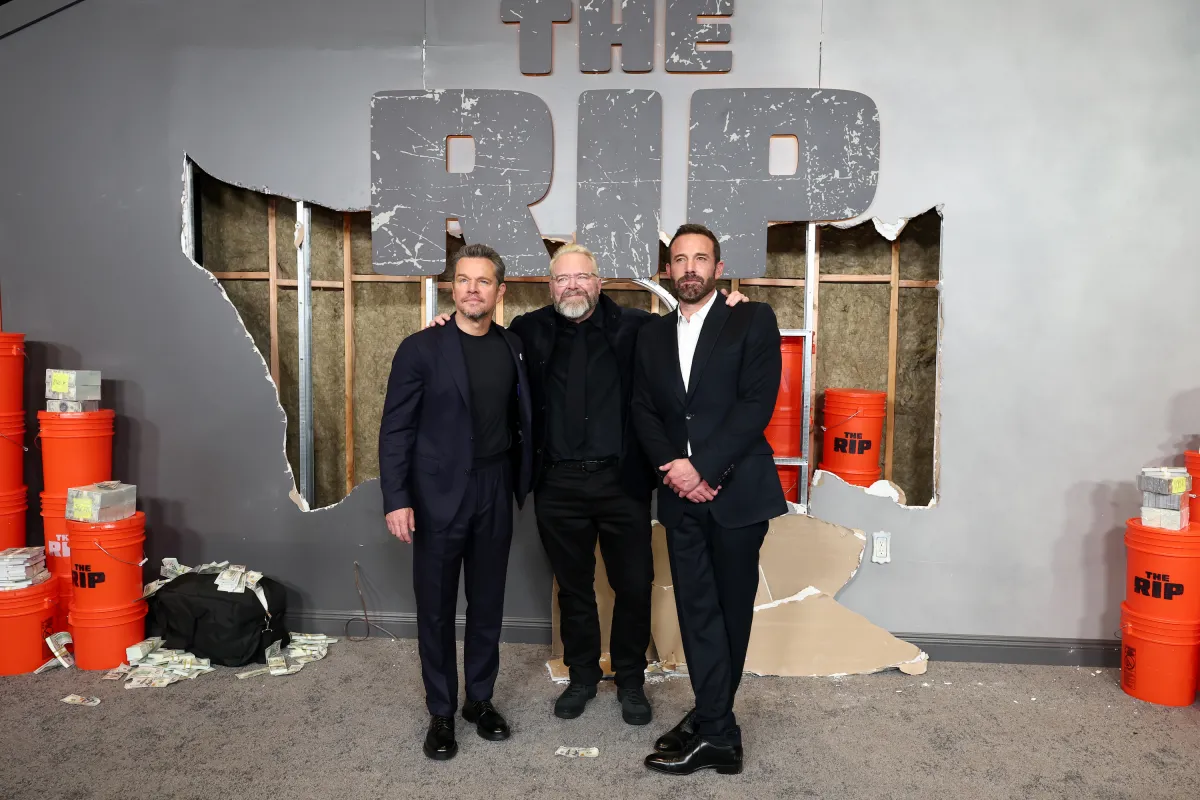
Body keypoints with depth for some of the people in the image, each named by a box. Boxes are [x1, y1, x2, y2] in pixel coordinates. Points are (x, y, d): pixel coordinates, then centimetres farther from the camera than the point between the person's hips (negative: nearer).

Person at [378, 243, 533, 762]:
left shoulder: (512, 347, 5)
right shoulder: (421, 348, -6)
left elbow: (520, 420, 11)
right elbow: (395, 429, -7)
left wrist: (524, 483, 4)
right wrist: (396, 500, -13)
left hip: (494, 493, 3)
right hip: (438, 495, -3)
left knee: (487, 603, 13)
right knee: (436, 608, 8)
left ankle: (479, 699, 31)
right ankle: (441, 712, 24)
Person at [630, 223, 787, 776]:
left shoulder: (753, 321, 1)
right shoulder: (652, 336, 14)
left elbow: (757, 403, -9)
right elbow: (643, 413, 8)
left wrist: (703, 467, -15)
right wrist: (674, 468, -9)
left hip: (737, 490, -3)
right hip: (682, 495, 4)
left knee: (731, 612, 7)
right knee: (697, 612, 5)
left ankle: (710, 724, 21)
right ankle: (718, 732, 15)